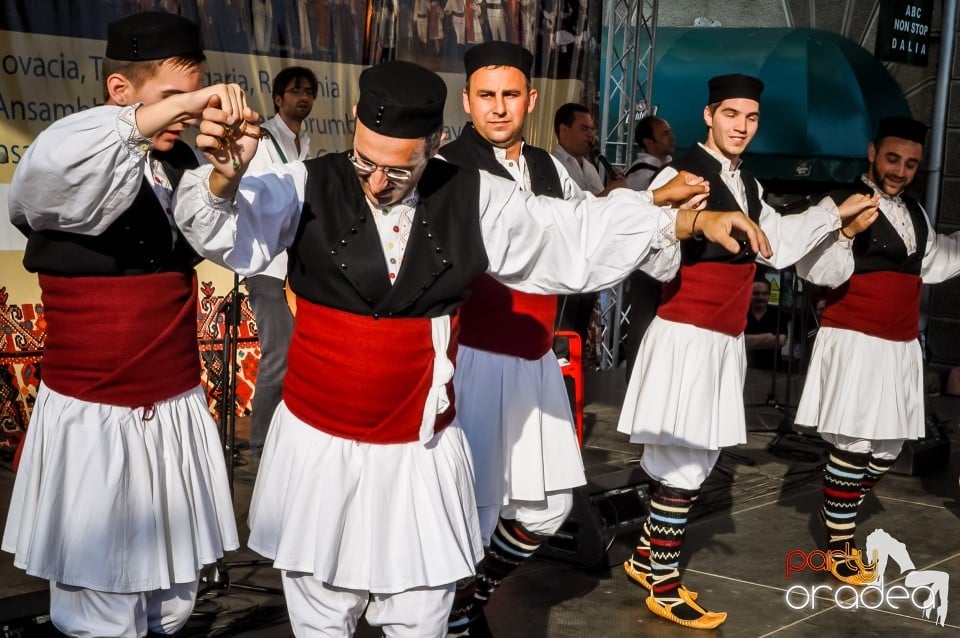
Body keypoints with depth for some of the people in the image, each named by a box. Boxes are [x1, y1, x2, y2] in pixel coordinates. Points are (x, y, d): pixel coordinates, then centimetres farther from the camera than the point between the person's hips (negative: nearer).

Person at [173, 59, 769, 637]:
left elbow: (580, 231, 1)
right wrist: (225, 177, -46)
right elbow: (231, 230, -23)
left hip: (422, 452, 1)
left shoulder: (472, 198, -3)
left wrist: (692, 219, -4)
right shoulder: (309, 186, -8)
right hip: (319, 442, 0)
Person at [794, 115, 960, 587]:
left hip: (900, 345, 8)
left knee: (888, 448, 15)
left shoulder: (914, 213, 15)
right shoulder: (840, 204, -11)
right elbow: (815, 270, -21)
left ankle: (838, 513, 33)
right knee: (852, 444, -7)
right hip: (855, 342, -8)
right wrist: (845, 232, -35)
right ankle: (839, 545, 6)